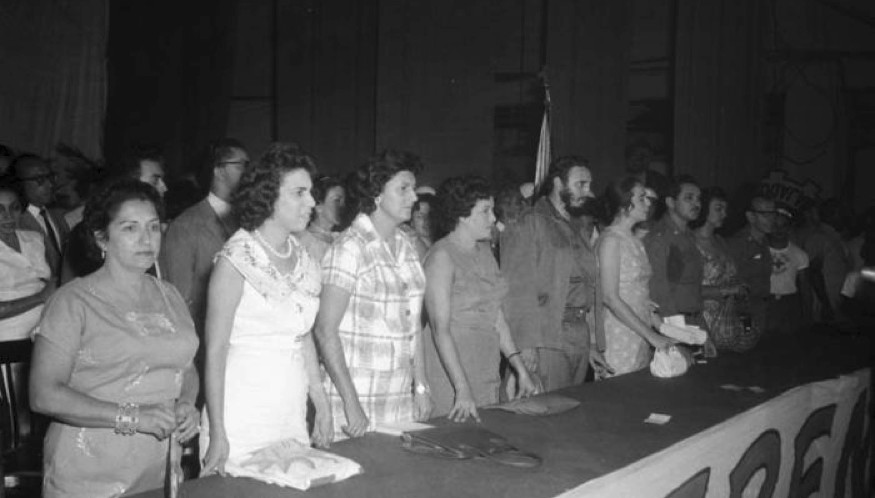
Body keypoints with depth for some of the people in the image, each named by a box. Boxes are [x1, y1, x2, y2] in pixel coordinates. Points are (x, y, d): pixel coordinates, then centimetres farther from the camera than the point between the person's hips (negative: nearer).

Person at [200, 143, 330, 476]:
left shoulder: (302, 257, 7)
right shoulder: (236, 259, -12)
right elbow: (215, 351, -12)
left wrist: (322, 406, 14)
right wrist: (217, 435, -15)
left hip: (293, 417, 6)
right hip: (243, 421, -6)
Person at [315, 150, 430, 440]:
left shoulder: (406, 246, 10)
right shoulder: (349, 248, -12)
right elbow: (325, 330, -15)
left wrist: (421, 386, 10)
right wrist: (351, 404, -17)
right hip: (357, 401, -6)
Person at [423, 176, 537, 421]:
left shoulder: (485, 251, 11)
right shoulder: (442, 256, -13)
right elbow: (440, 328, -20)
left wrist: (520, 369, 10)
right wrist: (463, 389, -26)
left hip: (488, 375, 7)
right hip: (450, 372, -7)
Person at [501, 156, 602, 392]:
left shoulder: (574, 230, 20)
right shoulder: (530, 224, -6)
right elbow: (516, 288, -13)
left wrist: (594, 344, 16)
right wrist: (525, 344, -20)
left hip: (581, 338, 7)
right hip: (546, 341, -7)